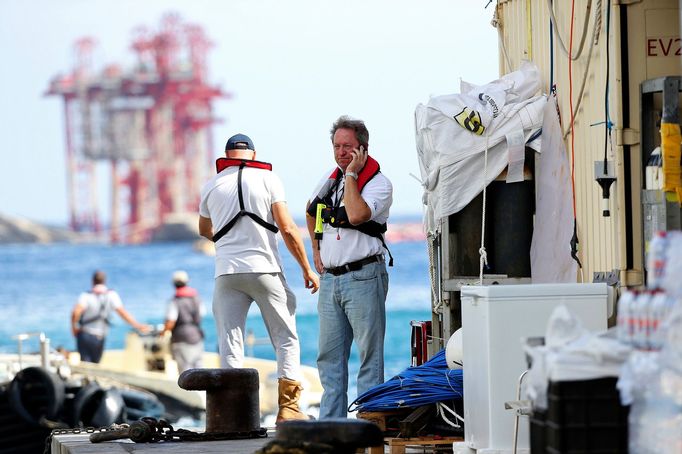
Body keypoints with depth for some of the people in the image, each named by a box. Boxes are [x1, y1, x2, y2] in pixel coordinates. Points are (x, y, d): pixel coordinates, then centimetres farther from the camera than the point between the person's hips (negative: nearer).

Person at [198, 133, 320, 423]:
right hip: (265, 269, -2)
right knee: (286, 339, 7)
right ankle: (288, 407, -2)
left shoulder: (211, 186, 9)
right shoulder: (267, 179, 0)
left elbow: (205, 231, 26)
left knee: (230, 345, 4)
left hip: (227, 272, 2)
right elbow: (287, 229, -6)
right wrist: (307, 269, 1)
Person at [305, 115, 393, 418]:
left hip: (363, 277, -7)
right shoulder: (329, 179, 12)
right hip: (330, 277, 7)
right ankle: (330, 422, 13)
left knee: (369, 353, -5)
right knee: (329, 355, 9)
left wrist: (351, 174, -18)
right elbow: (311, 213, 32)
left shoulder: (379, 183, -8)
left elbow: (356, 215, -27)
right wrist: (316, 249, 22)